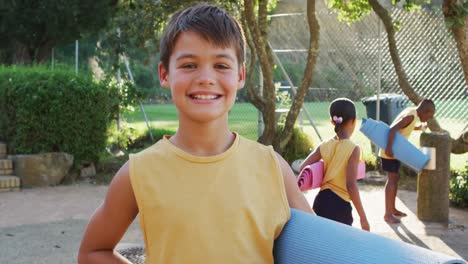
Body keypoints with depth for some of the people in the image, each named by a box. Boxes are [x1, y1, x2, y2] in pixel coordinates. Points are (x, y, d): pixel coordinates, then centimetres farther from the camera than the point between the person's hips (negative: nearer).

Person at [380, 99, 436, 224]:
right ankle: (387, 214, -4)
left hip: (395, 150, 10)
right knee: (392, 179, -8)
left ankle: (392, 209, 25)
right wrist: (389, 148, -36)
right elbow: (393, 129, -31)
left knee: (395, 178, 15)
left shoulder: (411, 112, 8)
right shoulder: (411, 116, -20)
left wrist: (417, 128, 34)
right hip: (390, 150, -10)